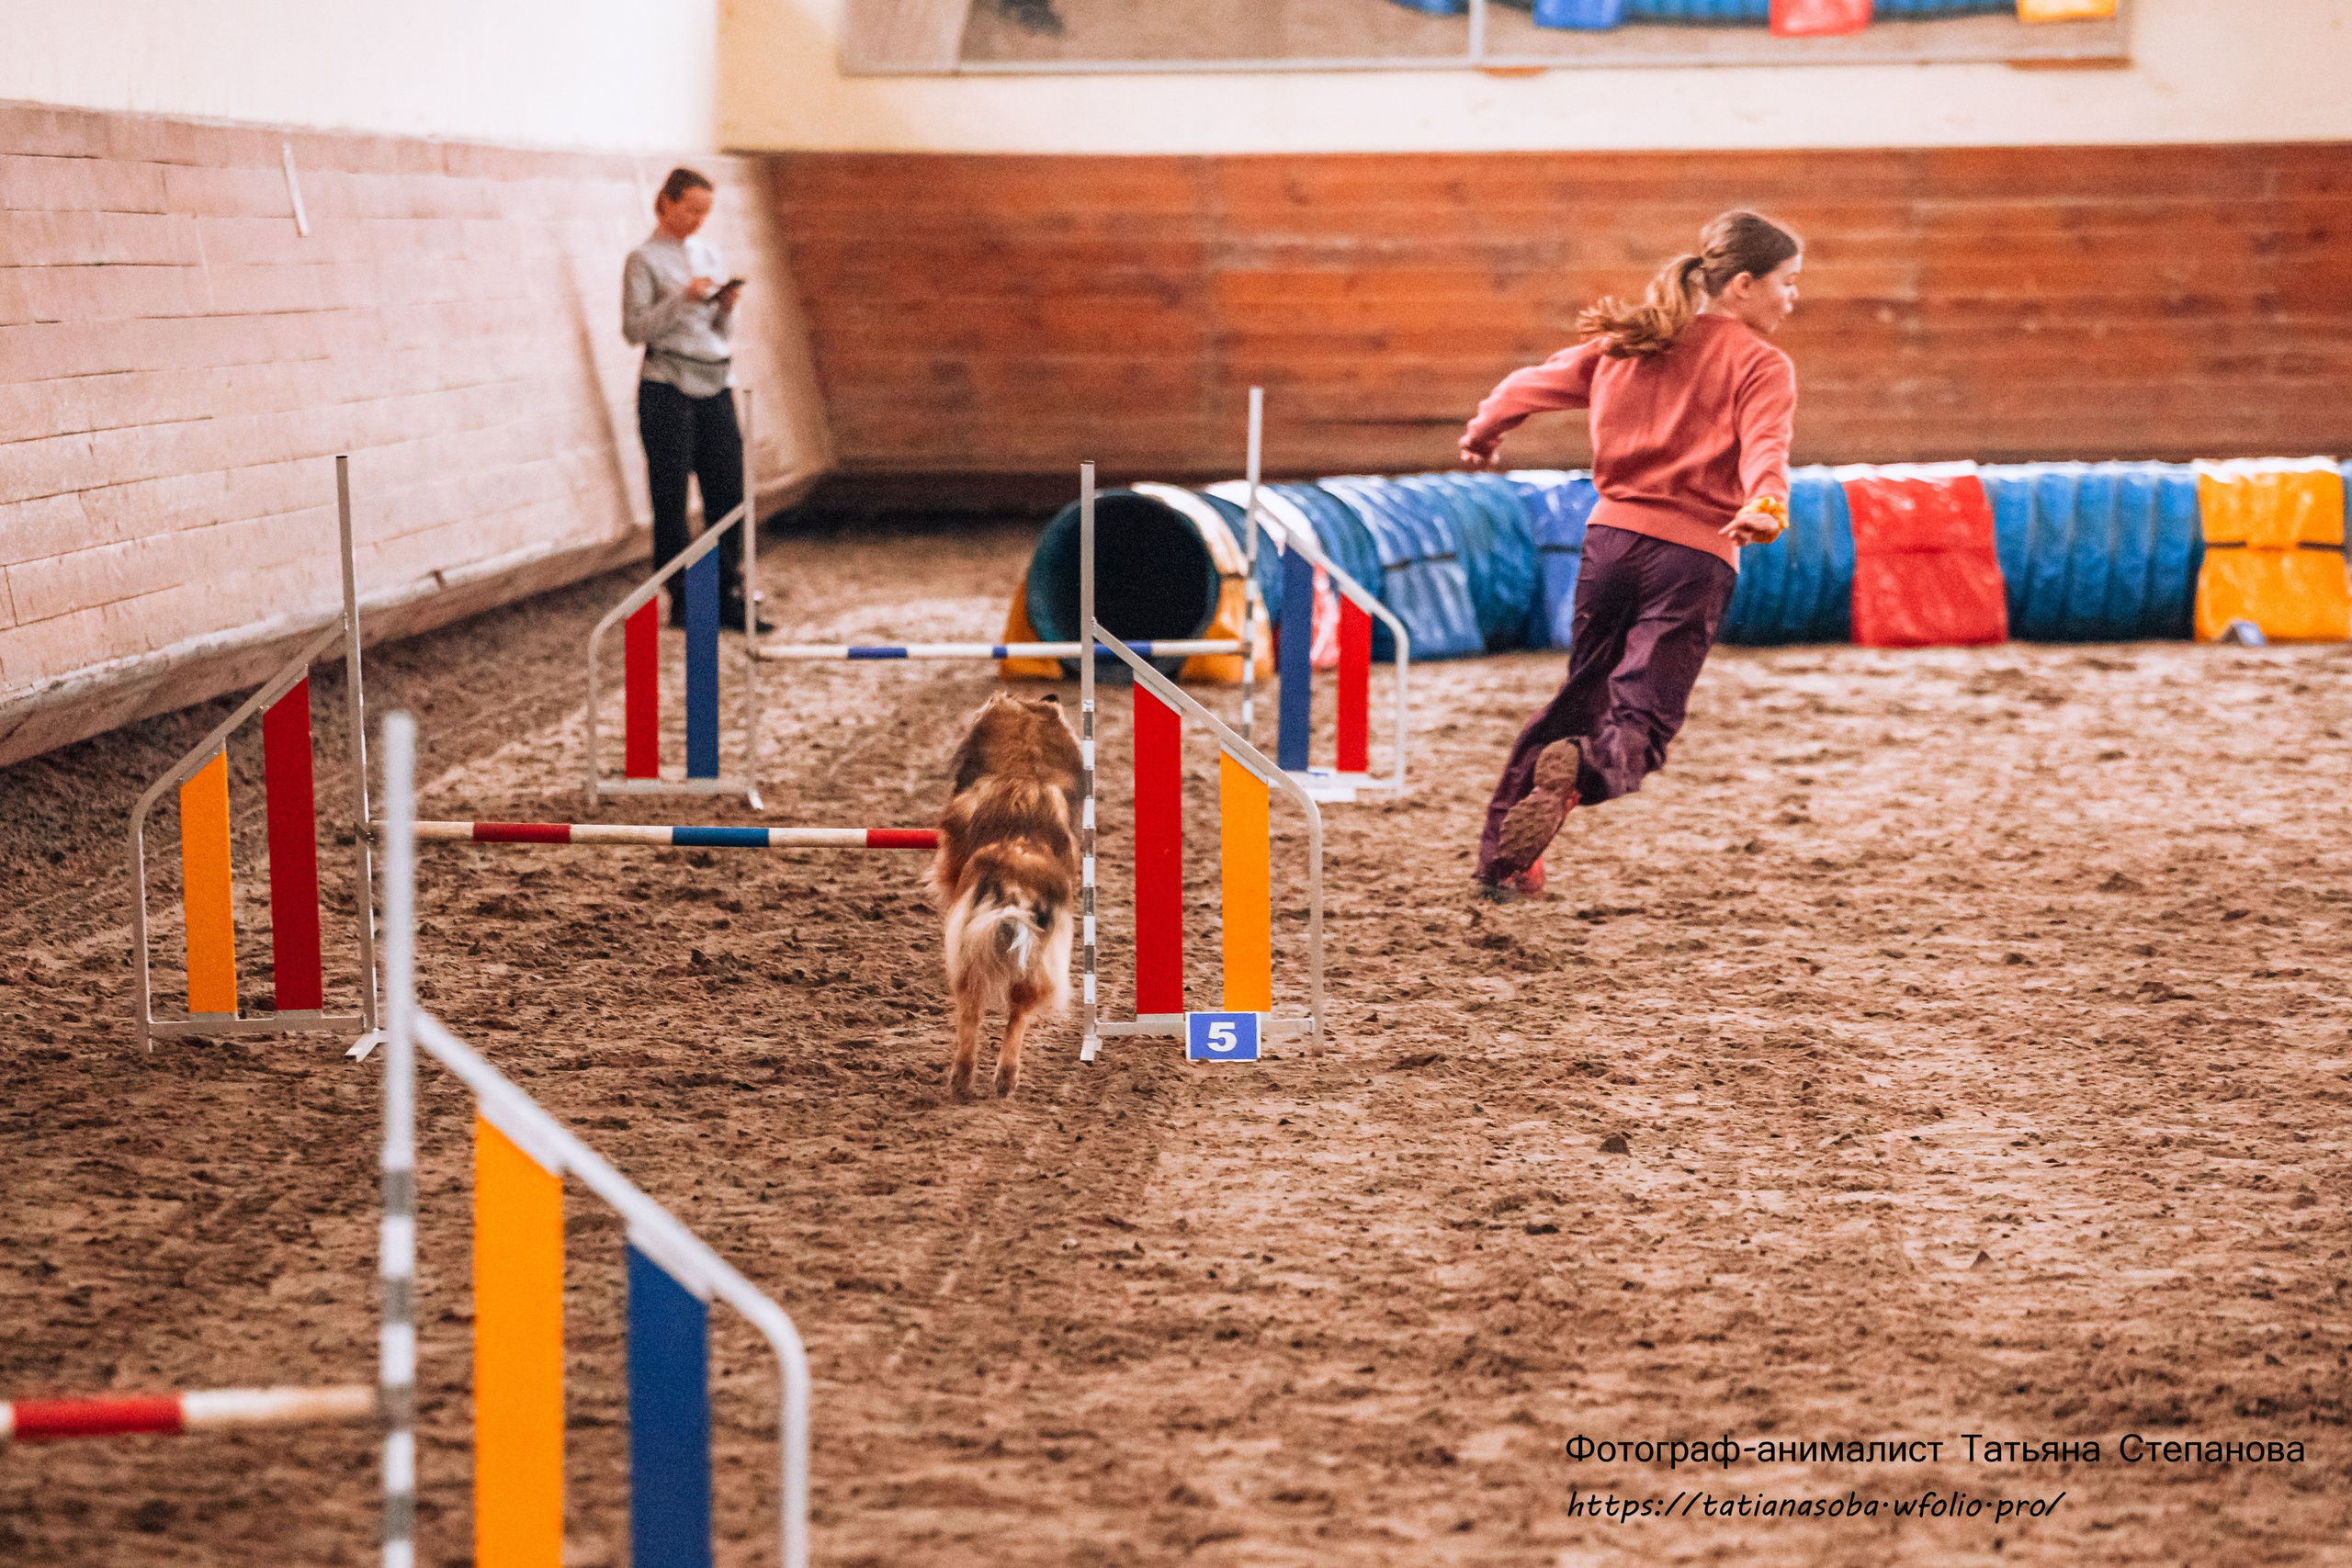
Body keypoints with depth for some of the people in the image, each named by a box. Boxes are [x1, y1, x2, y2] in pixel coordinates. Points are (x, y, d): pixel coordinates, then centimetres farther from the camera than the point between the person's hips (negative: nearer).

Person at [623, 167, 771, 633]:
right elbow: (635, 328, -9)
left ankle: (729, 599, 6)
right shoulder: (645, 260, -3)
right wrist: (682, 299, -18)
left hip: (714, 388, 5)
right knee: (671, 500, -1)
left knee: (729, 492, 1)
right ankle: (681, 602, 5)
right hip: (667, 391, -5)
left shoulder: (709, 254, 14)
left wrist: (727, 306, -4)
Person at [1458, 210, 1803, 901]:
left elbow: (1535, 384, 24)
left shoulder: (1625, 344, 14)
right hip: (1693, 553, -5)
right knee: (1640, 721, -8)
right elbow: (1765, 446, -21)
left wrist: (1482, 434, 42)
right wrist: (1766, 506, -39)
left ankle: (1501, 856, 24)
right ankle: (1581, 773, -42)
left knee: (1581, 695, 21)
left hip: (1613, 534, 5)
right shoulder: (1761, 365, -2)